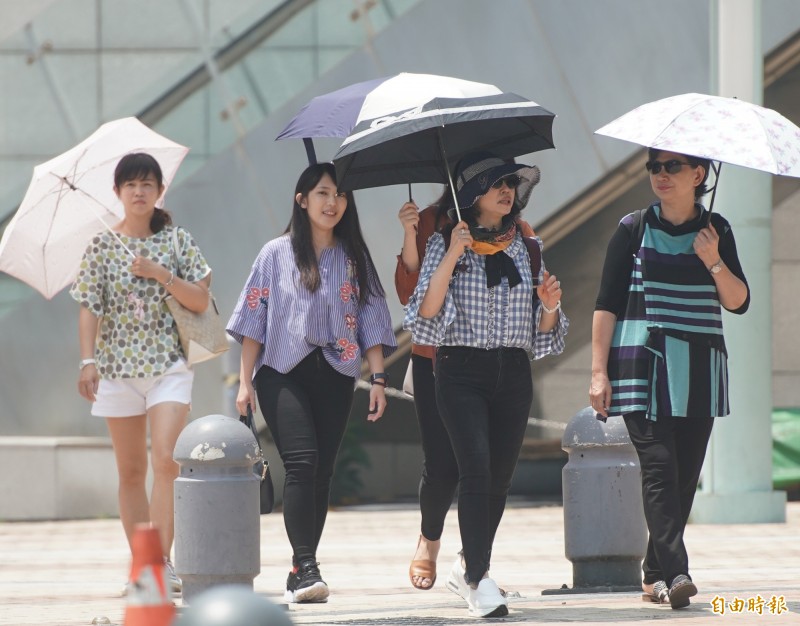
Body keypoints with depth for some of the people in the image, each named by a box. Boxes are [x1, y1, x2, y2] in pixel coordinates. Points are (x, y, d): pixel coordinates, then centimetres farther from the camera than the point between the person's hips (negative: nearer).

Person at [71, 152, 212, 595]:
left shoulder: (178, 242, 4)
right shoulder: (102, 247, 4)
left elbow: (200, 301, 1)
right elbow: (89, 309, 0)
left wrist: (162, 275, -12)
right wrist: (87, 361, -11)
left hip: (169, 363, -1)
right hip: (118, 365, 1)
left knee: (166, 459, -16)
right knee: (130, 470, 6)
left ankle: (161, 560, -18)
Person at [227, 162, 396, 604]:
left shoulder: (355, 259, 11)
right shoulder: (277, 254, 5)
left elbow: (372, 321, 10)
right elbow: (253, 319, 4)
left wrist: (378, 377, 0)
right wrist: (245, 381, -1)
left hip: (334, 376, 3)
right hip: (284, 373, -3)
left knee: (321, 472, 0)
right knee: (302, 461, -19)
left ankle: (300, 573, 7)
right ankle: (306, 567, -24)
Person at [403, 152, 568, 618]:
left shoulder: (527, 247, 12)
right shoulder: (446, 244, 1)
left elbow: (542, 333, 15)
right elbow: (425, 313, -9)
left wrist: (550, 306, -7)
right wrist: (452, 257, -16)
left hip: (513, 373, 4)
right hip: (462, 372, -4)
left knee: (500, 478, 5)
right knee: (477, 466, -18)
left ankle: (469, 568, 25)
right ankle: (479, 579, -19)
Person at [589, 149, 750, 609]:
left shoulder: (716, 230, 8)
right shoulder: (634, 229, 1)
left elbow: (739, 302, 6)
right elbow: (607, 304, 1)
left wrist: (713, 262, -11)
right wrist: (599, 372, -5)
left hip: (699, 370, 3)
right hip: (644, 364, -3)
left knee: (686, 473, 3)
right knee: (659, 465, -16)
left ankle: (655, 576, 13)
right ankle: (676, 572, -25)